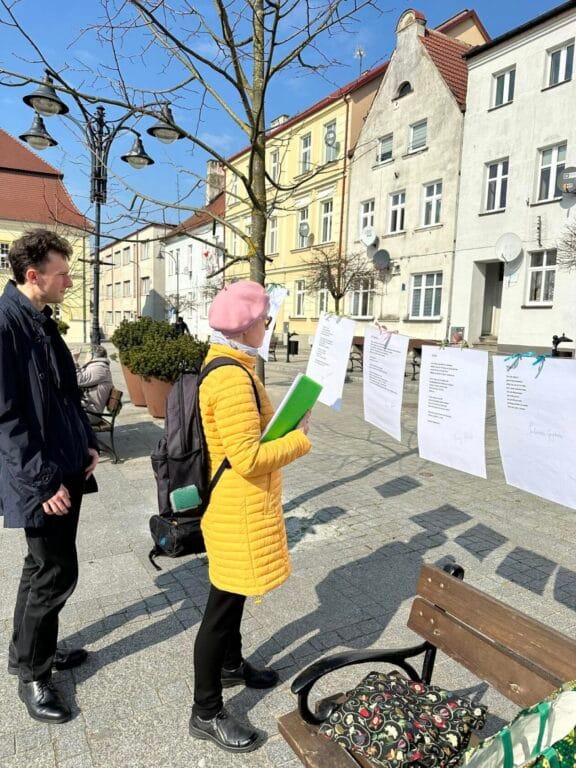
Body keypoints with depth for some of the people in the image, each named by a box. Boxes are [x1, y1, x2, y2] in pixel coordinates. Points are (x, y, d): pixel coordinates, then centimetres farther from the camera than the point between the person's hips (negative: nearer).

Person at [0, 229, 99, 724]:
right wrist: (44, 481, -20)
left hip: (66, 468, 9)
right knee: (56, 572, 3)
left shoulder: (42, 321, 9)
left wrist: (86, 443, 11)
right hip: (40, 478, -9)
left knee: (47, 566, 21)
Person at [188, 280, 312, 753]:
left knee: (233, 595, 26)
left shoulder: (223, 366, 7)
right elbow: (248, 458, -28)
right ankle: (206, 713, 26)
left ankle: (232, 665, 49)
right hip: (237, 509, -10)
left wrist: (283, 427, 8)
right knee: (224, 604, 6)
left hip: (236, 503, 10)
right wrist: (300, 439, -17)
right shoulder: (232, 378, -26)